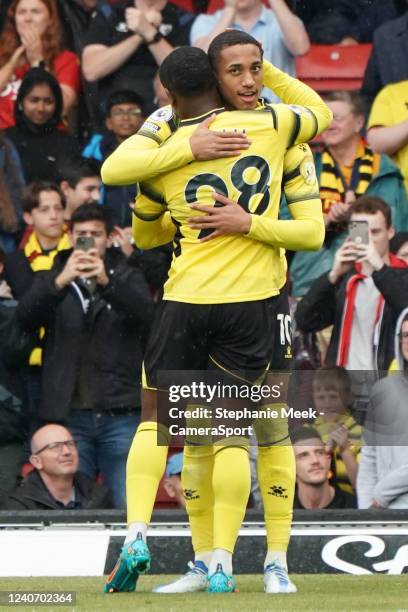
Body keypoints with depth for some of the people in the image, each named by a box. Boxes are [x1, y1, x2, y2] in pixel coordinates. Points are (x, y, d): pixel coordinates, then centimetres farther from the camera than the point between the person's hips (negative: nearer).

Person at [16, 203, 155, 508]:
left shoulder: (126, 276, 12)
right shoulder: (52, 279, 14)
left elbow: (147, 313, -9)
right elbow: (26, 316, -6)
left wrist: (107, 282, -27)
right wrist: (60, 281, -25)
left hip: (121, 414, -1)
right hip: (68, 414, 1)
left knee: (129, 505, -6)